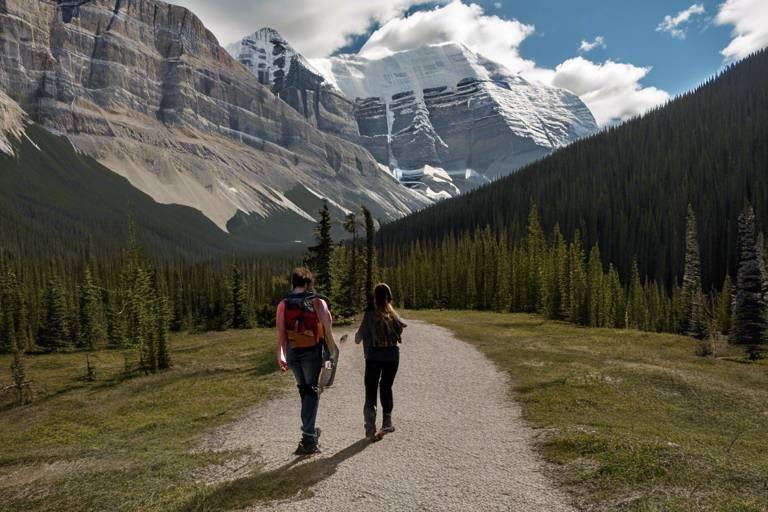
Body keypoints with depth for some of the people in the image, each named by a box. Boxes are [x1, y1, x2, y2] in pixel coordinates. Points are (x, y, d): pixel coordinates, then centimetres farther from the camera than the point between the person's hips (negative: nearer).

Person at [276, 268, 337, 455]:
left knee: (304, 390, 19)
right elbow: (328, 329, -7)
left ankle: (310, 431, 27)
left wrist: (281, 356, 1)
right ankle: (308, 438, -1)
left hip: (292, 353, 3)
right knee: (311, 392, 4)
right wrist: (332, 353, 2)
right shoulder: (318, 302, -5)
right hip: (312, 352, -3)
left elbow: (280, 332, -4)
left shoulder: (283, 304, 0)